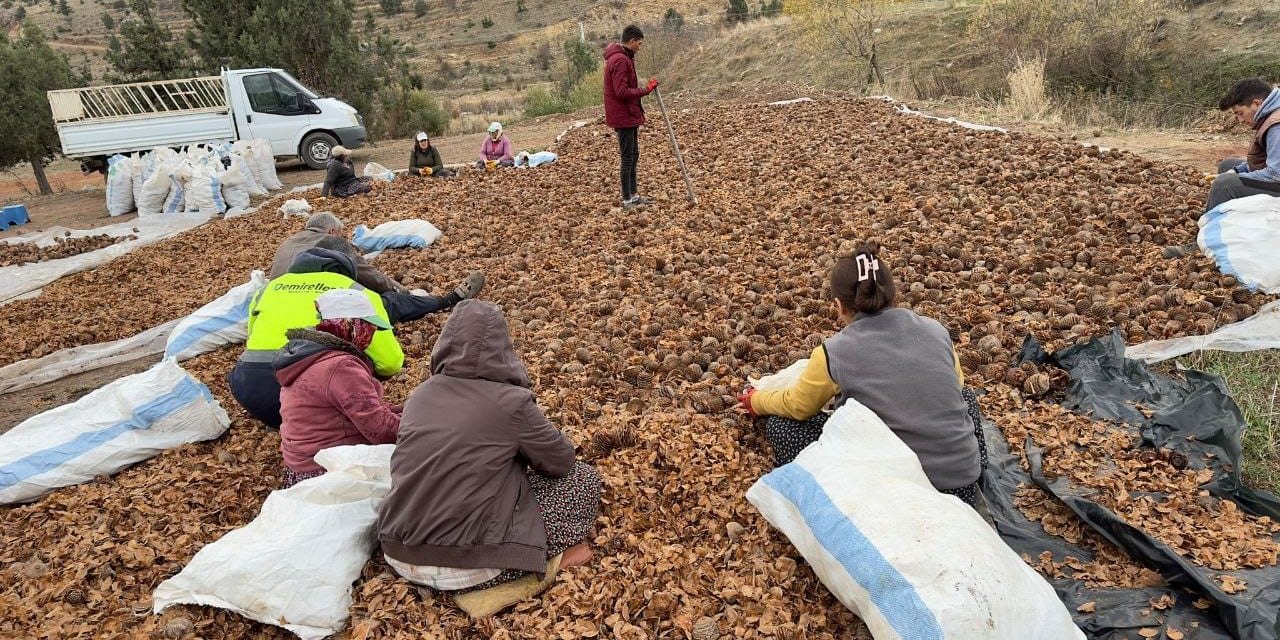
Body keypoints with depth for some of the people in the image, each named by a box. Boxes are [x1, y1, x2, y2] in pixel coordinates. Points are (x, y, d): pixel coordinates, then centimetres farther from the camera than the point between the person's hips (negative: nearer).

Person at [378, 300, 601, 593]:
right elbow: (562, 461, 2)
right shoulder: (510, 401, -13)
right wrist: (527, 443, 23)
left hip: (400, 557, 7)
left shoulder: (420, 395, 4)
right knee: (584, 477, 6)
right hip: (466, 569, -6)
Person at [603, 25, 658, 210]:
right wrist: (646, 90, -18)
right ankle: (627, 200, 3)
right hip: (623, 117, -11)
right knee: (627, 157, -4)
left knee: (633, 156, 15)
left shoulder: (624, 57, 15)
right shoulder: (620, 60, -19)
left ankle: (633, 195, 23)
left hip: (629, 115, 11)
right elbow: (622, 92, -25)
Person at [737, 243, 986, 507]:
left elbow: (796, 407, 8)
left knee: (781, 426, 8)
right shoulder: (934, 330, 1)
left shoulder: (833, 354, -10)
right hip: (964, 483, 4)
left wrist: (756, 402, 29)